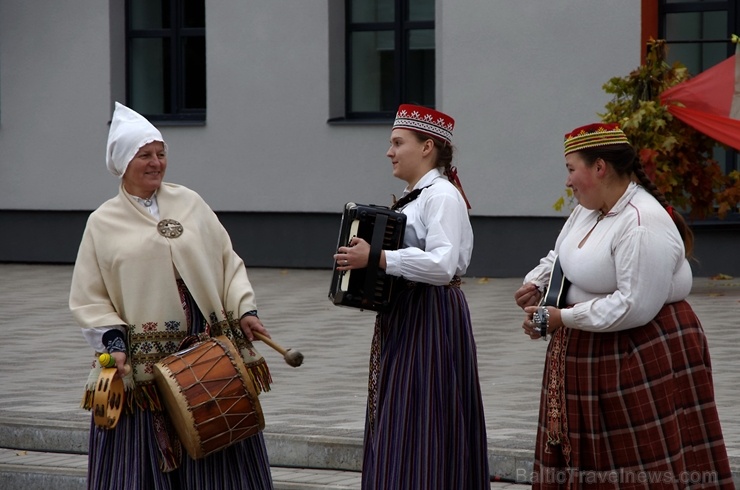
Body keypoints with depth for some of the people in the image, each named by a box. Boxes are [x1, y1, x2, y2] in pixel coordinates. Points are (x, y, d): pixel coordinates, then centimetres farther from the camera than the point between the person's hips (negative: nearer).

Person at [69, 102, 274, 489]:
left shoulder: (190, 203, 9)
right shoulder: (103, 223, 4)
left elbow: (228, 261, 10)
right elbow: (88, 298, 2)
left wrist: (244, 308, -2)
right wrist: (113, 339, -11)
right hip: (143, 364, -2)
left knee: (215, 458, 4)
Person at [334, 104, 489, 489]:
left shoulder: (442, 196, -14)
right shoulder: (414, 196, 15)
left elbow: (442, 265, -26)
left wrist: (376, 258, -27)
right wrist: (360, 258, 8)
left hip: (430, 321, -10)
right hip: (403, 319, 10)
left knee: (423, 425, -8)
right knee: (397, 426, 11)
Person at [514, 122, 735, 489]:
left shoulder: (643, 224, -23)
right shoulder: (587, 210, 6)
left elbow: (634, 307, -28)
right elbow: (560, 256, 24)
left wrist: (562, 319, -21)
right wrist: (536, 283, 2)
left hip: (643, 358, -10)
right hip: (592, 358, 10)